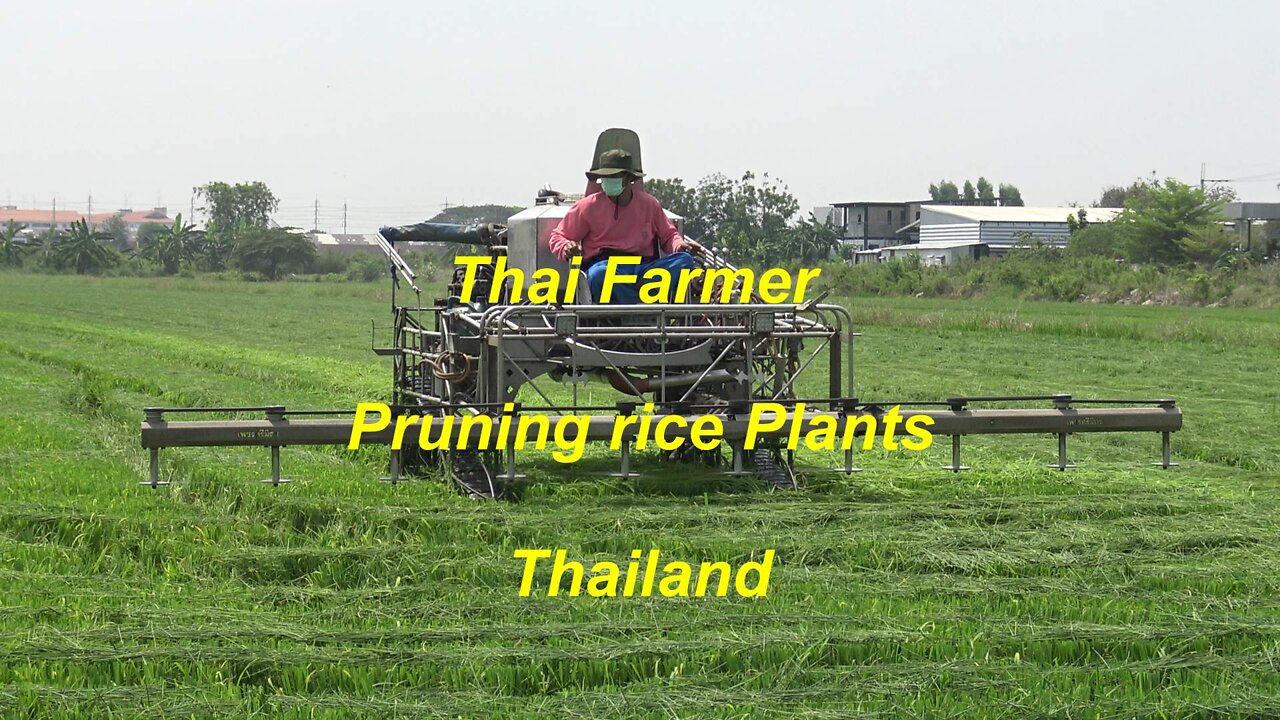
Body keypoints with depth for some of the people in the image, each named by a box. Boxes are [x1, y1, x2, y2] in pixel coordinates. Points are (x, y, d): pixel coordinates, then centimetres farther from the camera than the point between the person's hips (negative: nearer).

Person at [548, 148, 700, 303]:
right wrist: (566, 248, -11)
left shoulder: (649, 203, 15)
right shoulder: (588, 206, 8)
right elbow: (558, 237, 13)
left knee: (684, 260, -24)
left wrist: (679, 244, 2)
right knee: (600, 273, -41)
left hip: (643, 267, 3)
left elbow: (668, 235, 26)